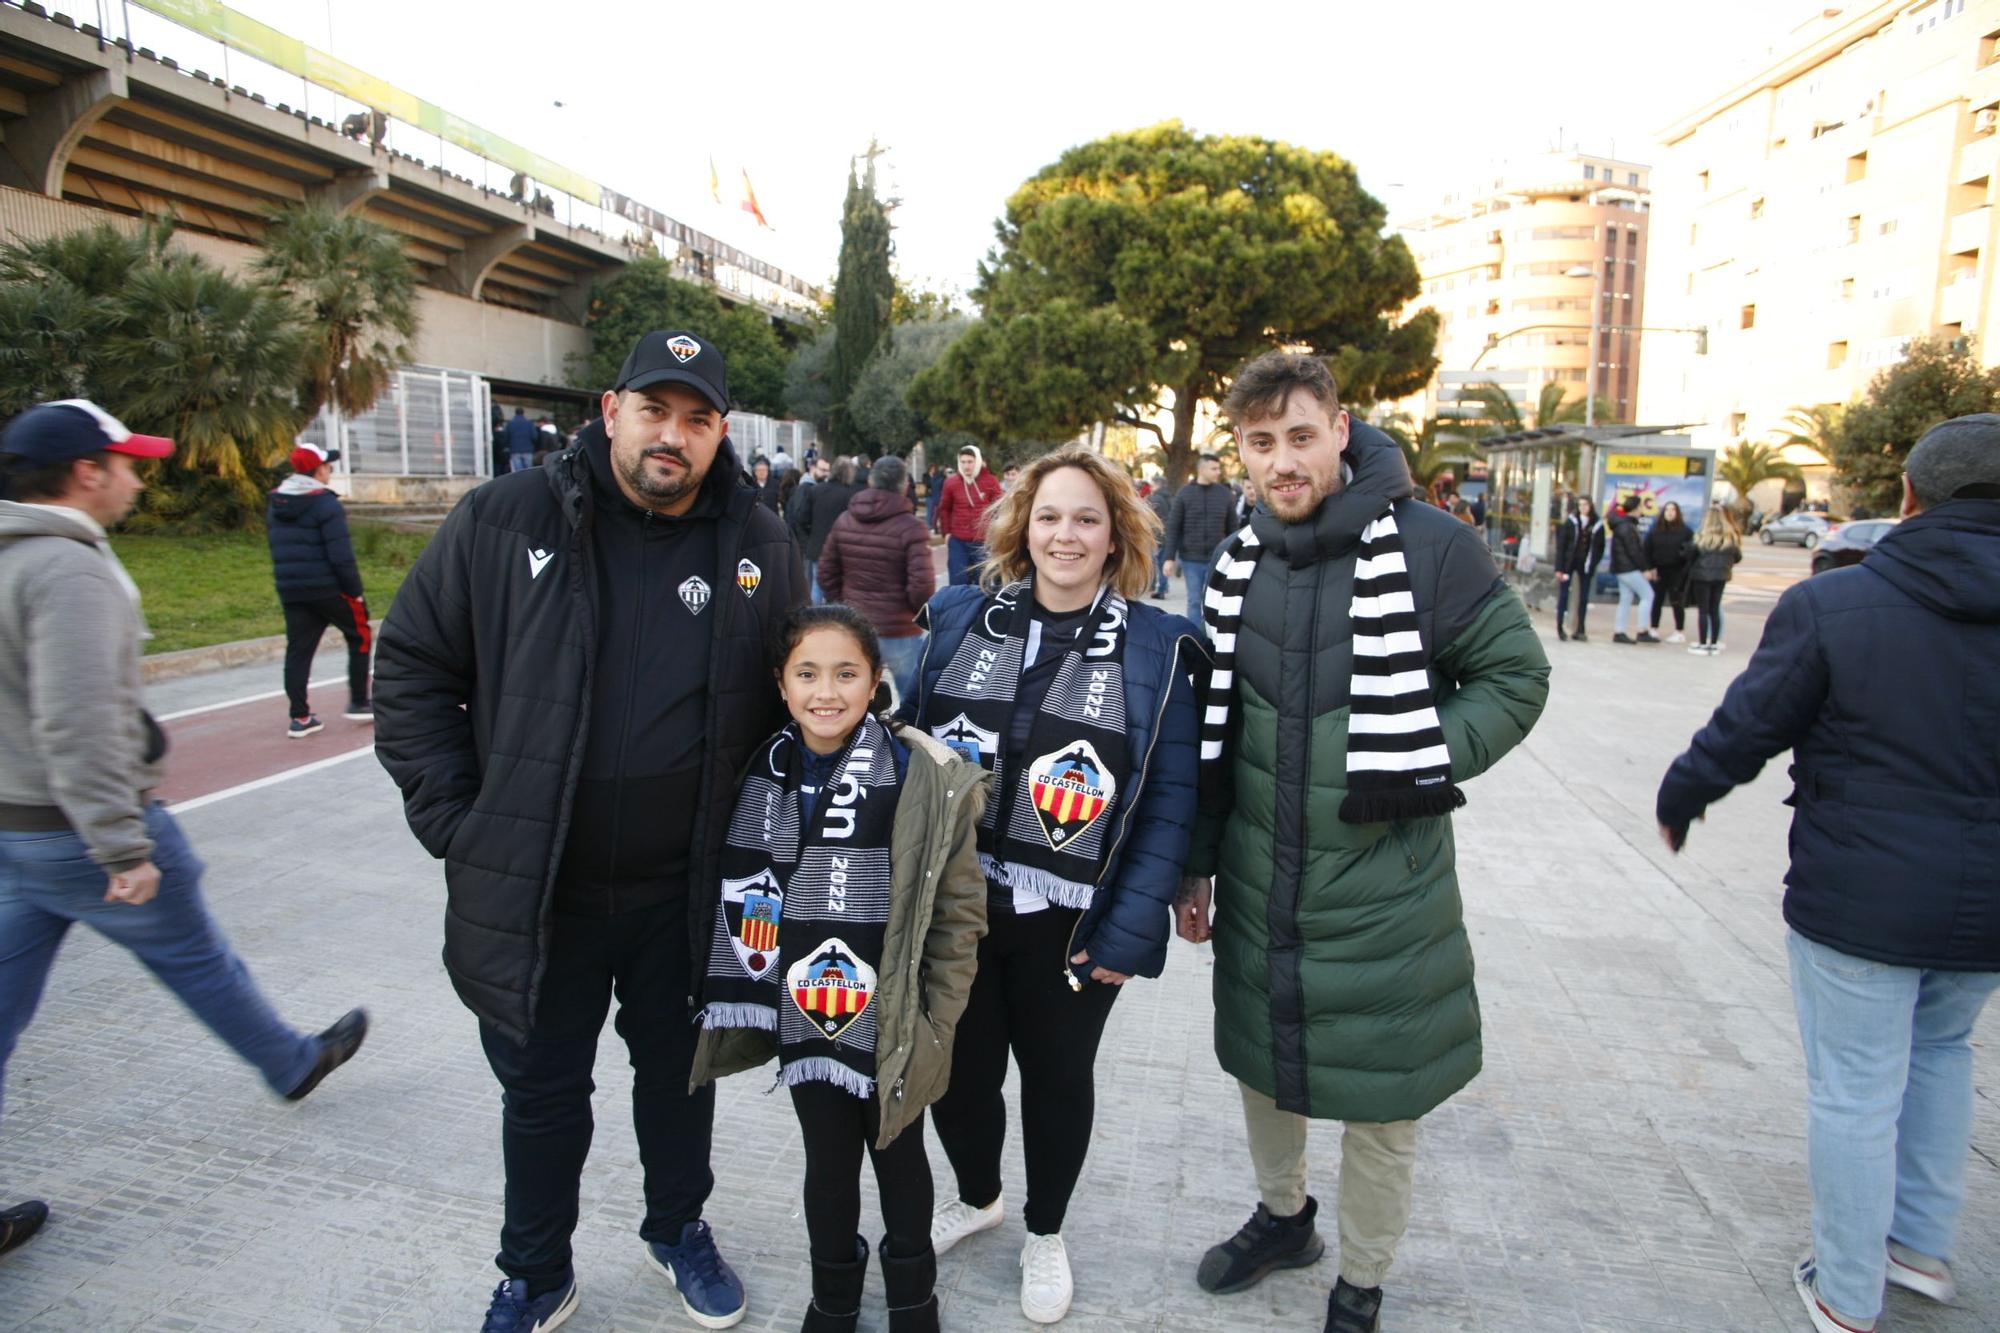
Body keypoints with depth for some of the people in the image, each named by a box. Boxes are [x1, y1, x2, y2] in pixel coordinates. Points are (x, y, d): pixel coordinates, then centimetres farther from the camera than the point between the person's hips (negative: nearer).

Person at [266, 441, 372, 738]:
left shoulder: (274, 504, 12)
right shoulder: (325, 503, -13)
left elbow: (276, 548, 17)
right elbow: (341, 555, -17)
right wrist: (355, 591, -11)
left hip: (290, 591, 7)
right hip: (329, 588, -7)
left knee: (298, 650, 8)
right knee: (360, 637, 11)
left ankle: (299, 717, 6)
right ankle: (358, 703, 13)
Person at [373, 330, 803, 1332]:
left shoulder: (760, 547, -4)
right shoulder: (503, 523, -9)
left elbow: (795, 700, 7)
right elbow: (411, 669, -2)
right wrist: (457, 820, -8)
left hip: (684, 890, 1)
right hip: (532, 886, -1)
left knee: (678, 1070, 21)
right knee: (542, 1091, 17)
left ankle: (678, 1230, 48)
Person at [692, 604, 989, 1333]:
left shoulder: (924, 777, -16)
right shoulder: (762, 774, -5)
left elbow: (959, 910, -10)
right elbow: (741, 903, 7)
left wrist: (934, 1020, -9)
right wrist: (757, 995, 8)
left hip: (894, 1024, -2)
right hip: (806, 1019, 2)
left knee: (899, 1159, 19)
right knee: (828, 1164, 18)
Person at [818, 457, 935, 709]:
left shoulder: (844, 521, 4)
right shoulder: (911, 527, -14)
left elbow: (827, 574, 8)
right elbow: (922, 584, -19)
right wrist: (923, 612, 1)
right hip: (900, 632, -5)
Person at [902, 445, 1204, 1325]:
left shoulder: (1156, 649, -8)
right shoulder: (958, 618, -1)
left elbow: (1170, 800, -8)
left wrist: (1132, 929, -12)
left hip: (1071, 924, -2)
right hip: (952, 905, 3)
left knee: (1057, 1076, 17)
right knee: (958, 1066, 18)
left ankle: (1044, 1232, 46)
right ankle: (976, 1197, 50)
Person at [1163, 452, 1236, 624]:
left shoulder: (1225, 494, 2)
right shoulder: (1184, 494, -1)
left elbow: (1233, 528, 6)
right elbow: (1172, 528, -2)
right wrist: (1170, 558, -7)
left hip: (1217, 561, 1)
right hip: (1191, 560, -1)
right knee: (1194, 601, 7)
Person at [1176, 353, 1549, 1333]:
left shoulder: (1430, 546, -13)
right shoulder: (1239, 564, 3)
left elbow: (1517, 674, -4)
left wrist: (1424, 760, -19)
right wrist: (1194, 863, 11)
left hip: (1383, 885, -4)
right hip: (1259, 880, 5)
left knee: (1380, 1101, 11)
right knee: (1260, 1065, 22)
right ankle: (1282, 1215, 50)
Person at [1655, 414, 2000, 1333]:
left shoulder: (1832, 605, -16)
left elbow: (1746, 728, -10)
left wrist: (1680, 798, 7)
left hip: (1859, 902, -4)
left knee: (1856, 1093, 9)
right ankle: (1923, 1245, 40)